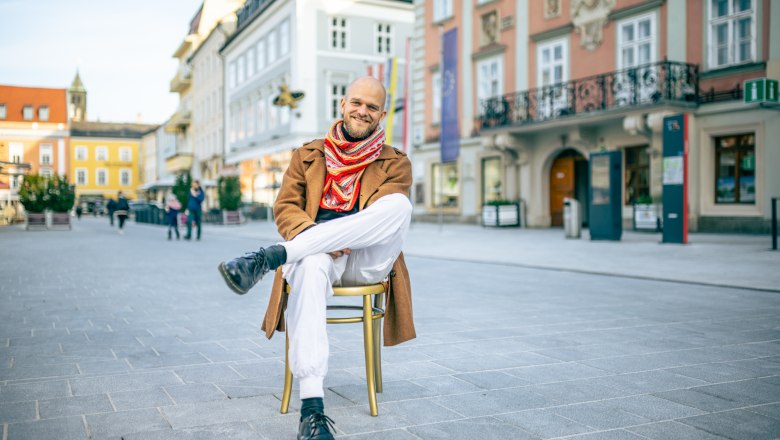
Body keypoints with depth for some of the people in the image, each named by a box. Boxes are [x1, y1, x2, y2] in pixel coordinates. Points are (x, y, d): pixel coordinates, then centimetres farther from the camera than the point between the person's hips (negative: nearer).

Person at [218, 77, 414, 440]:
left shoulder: (395, 163, 13)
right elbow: (285, 207, 6)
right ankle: (312, 409, -44)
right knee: (309, 266, -39)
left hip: (366, 262, 0)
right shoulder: (307, 156, 18)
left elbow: (389, 216, -3)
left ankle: (268, 258, -33)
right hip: (316, 253, 0)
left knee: (399, 204, -31)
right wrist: (320, 240, -15)